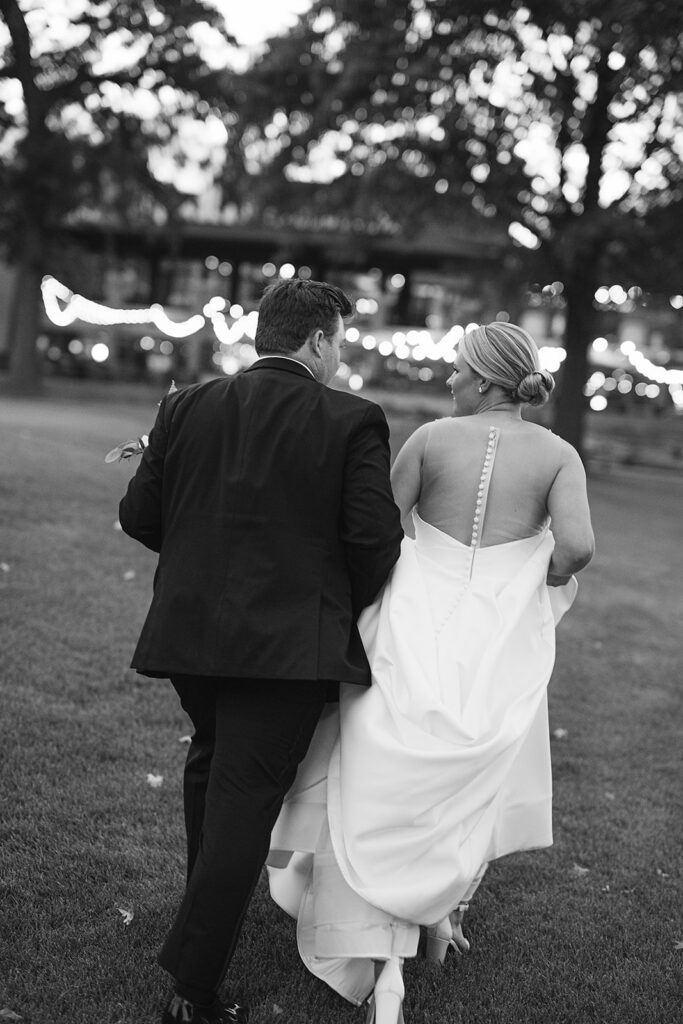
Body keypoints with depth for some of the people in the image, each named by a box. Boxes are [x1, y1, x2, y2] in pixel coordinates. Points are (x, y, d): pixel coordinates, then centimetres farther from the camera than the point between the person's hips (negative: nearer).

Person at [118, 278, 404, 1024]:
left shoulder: (186, 407, 2)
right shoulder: (353, 422, -8)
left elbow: (138, 515, 5)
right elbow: (375, 536, -12)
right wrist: (348, 601, 8)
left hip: (190, 630, 5)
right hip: (291, 645, -4)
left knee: (212, 758, 28)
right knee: (245, 801, 1)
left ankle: (207, 901, 46)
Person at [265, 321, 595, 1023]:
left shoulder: (431, 438, -4)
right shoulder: (558, 454, -2)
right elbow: (577, 546, -16)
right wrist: (542, 580, 5)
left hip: (418, 634, -1)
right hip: (500, 648, 2)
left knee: (384, 795, 5)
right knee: (475, 788, 25)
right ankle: (447, 912, 39)